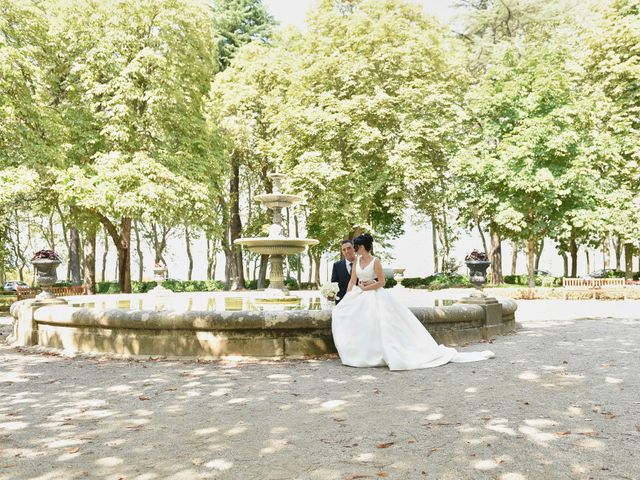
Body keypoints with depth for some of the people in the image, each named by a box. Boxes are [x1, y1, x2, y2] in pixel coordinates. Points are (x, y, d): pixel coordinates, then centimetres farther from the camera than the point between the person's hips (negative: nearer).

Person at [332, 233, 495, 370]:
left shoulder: (375, 261, -11)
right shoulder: (356, 261, 8)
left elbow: (381, 282, -11)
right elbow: (352, 281, 6)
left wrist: (365, 288, -12)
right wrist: (346, 299, -3)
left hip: (376, 298, -7)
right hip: (360, 299, 7)